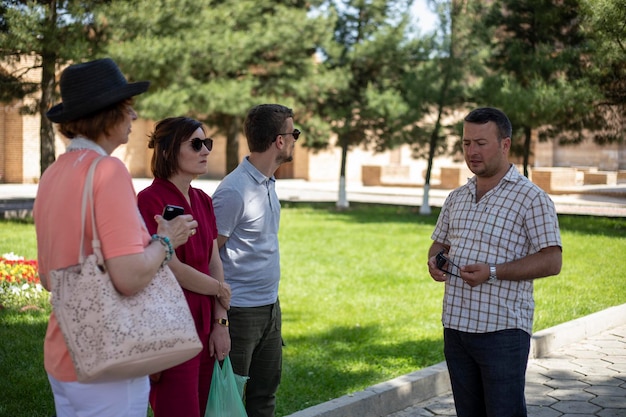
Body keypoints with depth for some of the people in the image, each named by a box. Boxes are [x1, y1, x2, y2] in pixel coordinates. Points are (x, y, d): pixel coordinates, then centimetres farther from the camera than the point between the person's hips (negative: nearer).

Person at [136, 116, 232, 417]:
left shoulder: (202, 200, 11)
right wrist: (219, 289, -2)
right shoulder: (151, 200, -13)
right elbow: (172, 269, -16)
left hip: (204, 327, 7)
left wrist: (220, 323, 2)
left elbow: (214, 262, 9)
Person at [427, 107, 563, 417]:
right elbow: (439, 243, 25)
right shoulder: (457, 198, 14)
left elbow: (552, 262, -13)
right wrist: (434, 260, 0)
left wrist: (493, 272, -22)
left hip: (502, 330, -6)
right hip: (455, 326, 6)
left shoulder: (531, 198, -7)